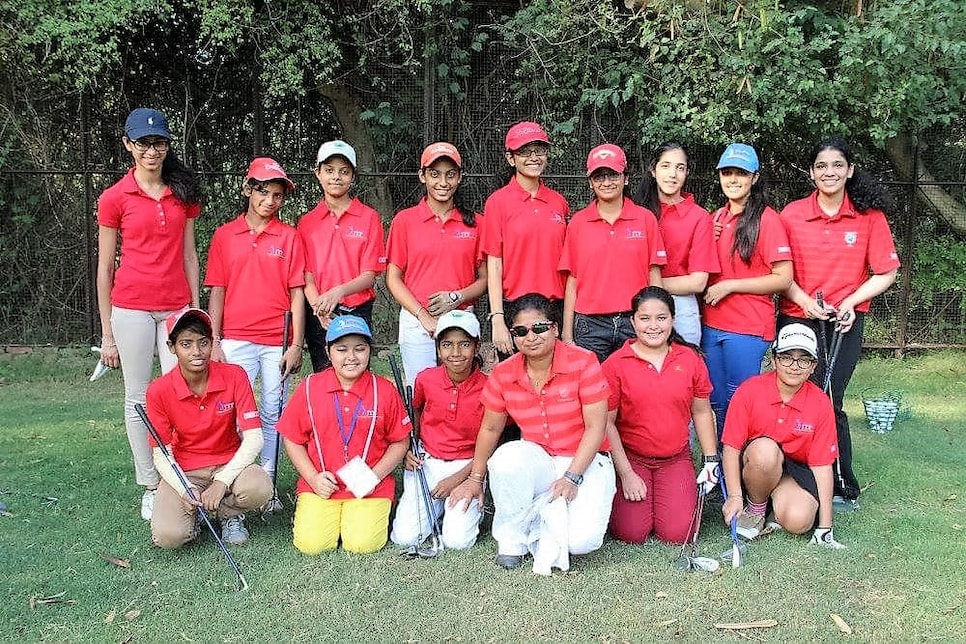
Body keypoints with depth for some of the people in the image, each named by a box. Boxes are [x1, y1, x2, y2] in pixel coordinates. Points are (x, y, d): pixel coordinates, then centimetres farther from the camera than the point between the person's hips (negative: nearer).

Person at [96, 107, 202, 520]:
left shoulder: (183, 193, 9)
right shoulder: (114, 199, 1)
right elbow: (105, 268, 3)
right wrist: (107, 333, 2)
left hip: (176, 307, 2)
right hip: (131, 308, -2)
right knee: (139, 398, 4)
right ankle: (150, 487, 12)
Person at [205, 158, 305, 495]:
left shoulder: (289, 236, 5)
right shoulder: (224, 235, 7)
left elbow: (297, 293, 2)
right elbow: (217, 291, 7)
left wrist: (296, 345, -4)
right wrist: (214, 342, 0)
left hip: (277, 342, 0)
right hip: (236, 341, 0)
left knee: (273, 414, 6)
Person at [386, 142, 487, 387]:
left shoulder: (473, 222, 6)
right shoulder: (405, 220, 2)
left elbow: (484, 279, 8)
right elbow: (393, 278, 2)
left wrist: (456, 297, -11)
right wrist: (423, 316, -10)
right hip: (417, 323, -1)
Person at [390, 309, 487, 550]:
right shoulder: (426, 379, -6)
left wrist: (457, 479, -13)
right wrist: (408, 448, 0)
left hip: (466, 466, -2)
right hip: (426, 463, 2)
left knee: (457, 541, -18)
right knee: (404, 537, -12)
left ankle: (472, 508, 14)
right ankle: (436, 504, 17)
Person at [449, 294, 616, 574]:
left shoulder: (583, 362, -13)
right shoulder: (503, 374, -2)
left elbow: (595, 427, -13)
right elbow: (490, 429, 11)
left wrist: (572, 477, -20)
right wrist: (475, 479, 15)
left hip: (585, 462, -3)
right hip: (538, 462, 3)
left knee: (582, 540, -28)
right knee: (506, 458, -34)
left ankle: (549, 512, 7)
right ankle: (512, 539, -9)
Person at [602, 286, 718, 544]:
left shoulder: (690, 359, 1)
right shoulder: (616, 364, -8)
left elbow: (701, 412, 10)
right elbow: (607, 422, -7)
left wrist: (711, 460, 4)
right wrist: (625, 474, -9)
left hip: (676, 459, 2)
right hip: (631, 458, -2)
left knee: (677, 533, -12)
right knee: (631, 533, -14)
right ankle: (620, 493, 18)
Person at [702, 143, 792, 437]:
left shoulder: (767, 219, -10)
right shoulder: (717, 218, 10)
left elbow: (783, 279, -14)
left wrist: (729, 286, -16)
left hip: (748, 328, -6)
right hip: (712, 324, 6)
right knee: (718, 403, 14)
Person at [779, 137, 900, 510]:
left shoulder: (869, 216, -1)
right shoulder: (792, 215, 0)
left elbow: (886, 273, 2)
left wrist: (851, 301, -11)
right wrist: (806, 301, -12)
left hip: (844, 323, -1)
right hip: (796, 319, 2)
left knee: (828, 403, -5)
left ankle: (843, 489, 11)